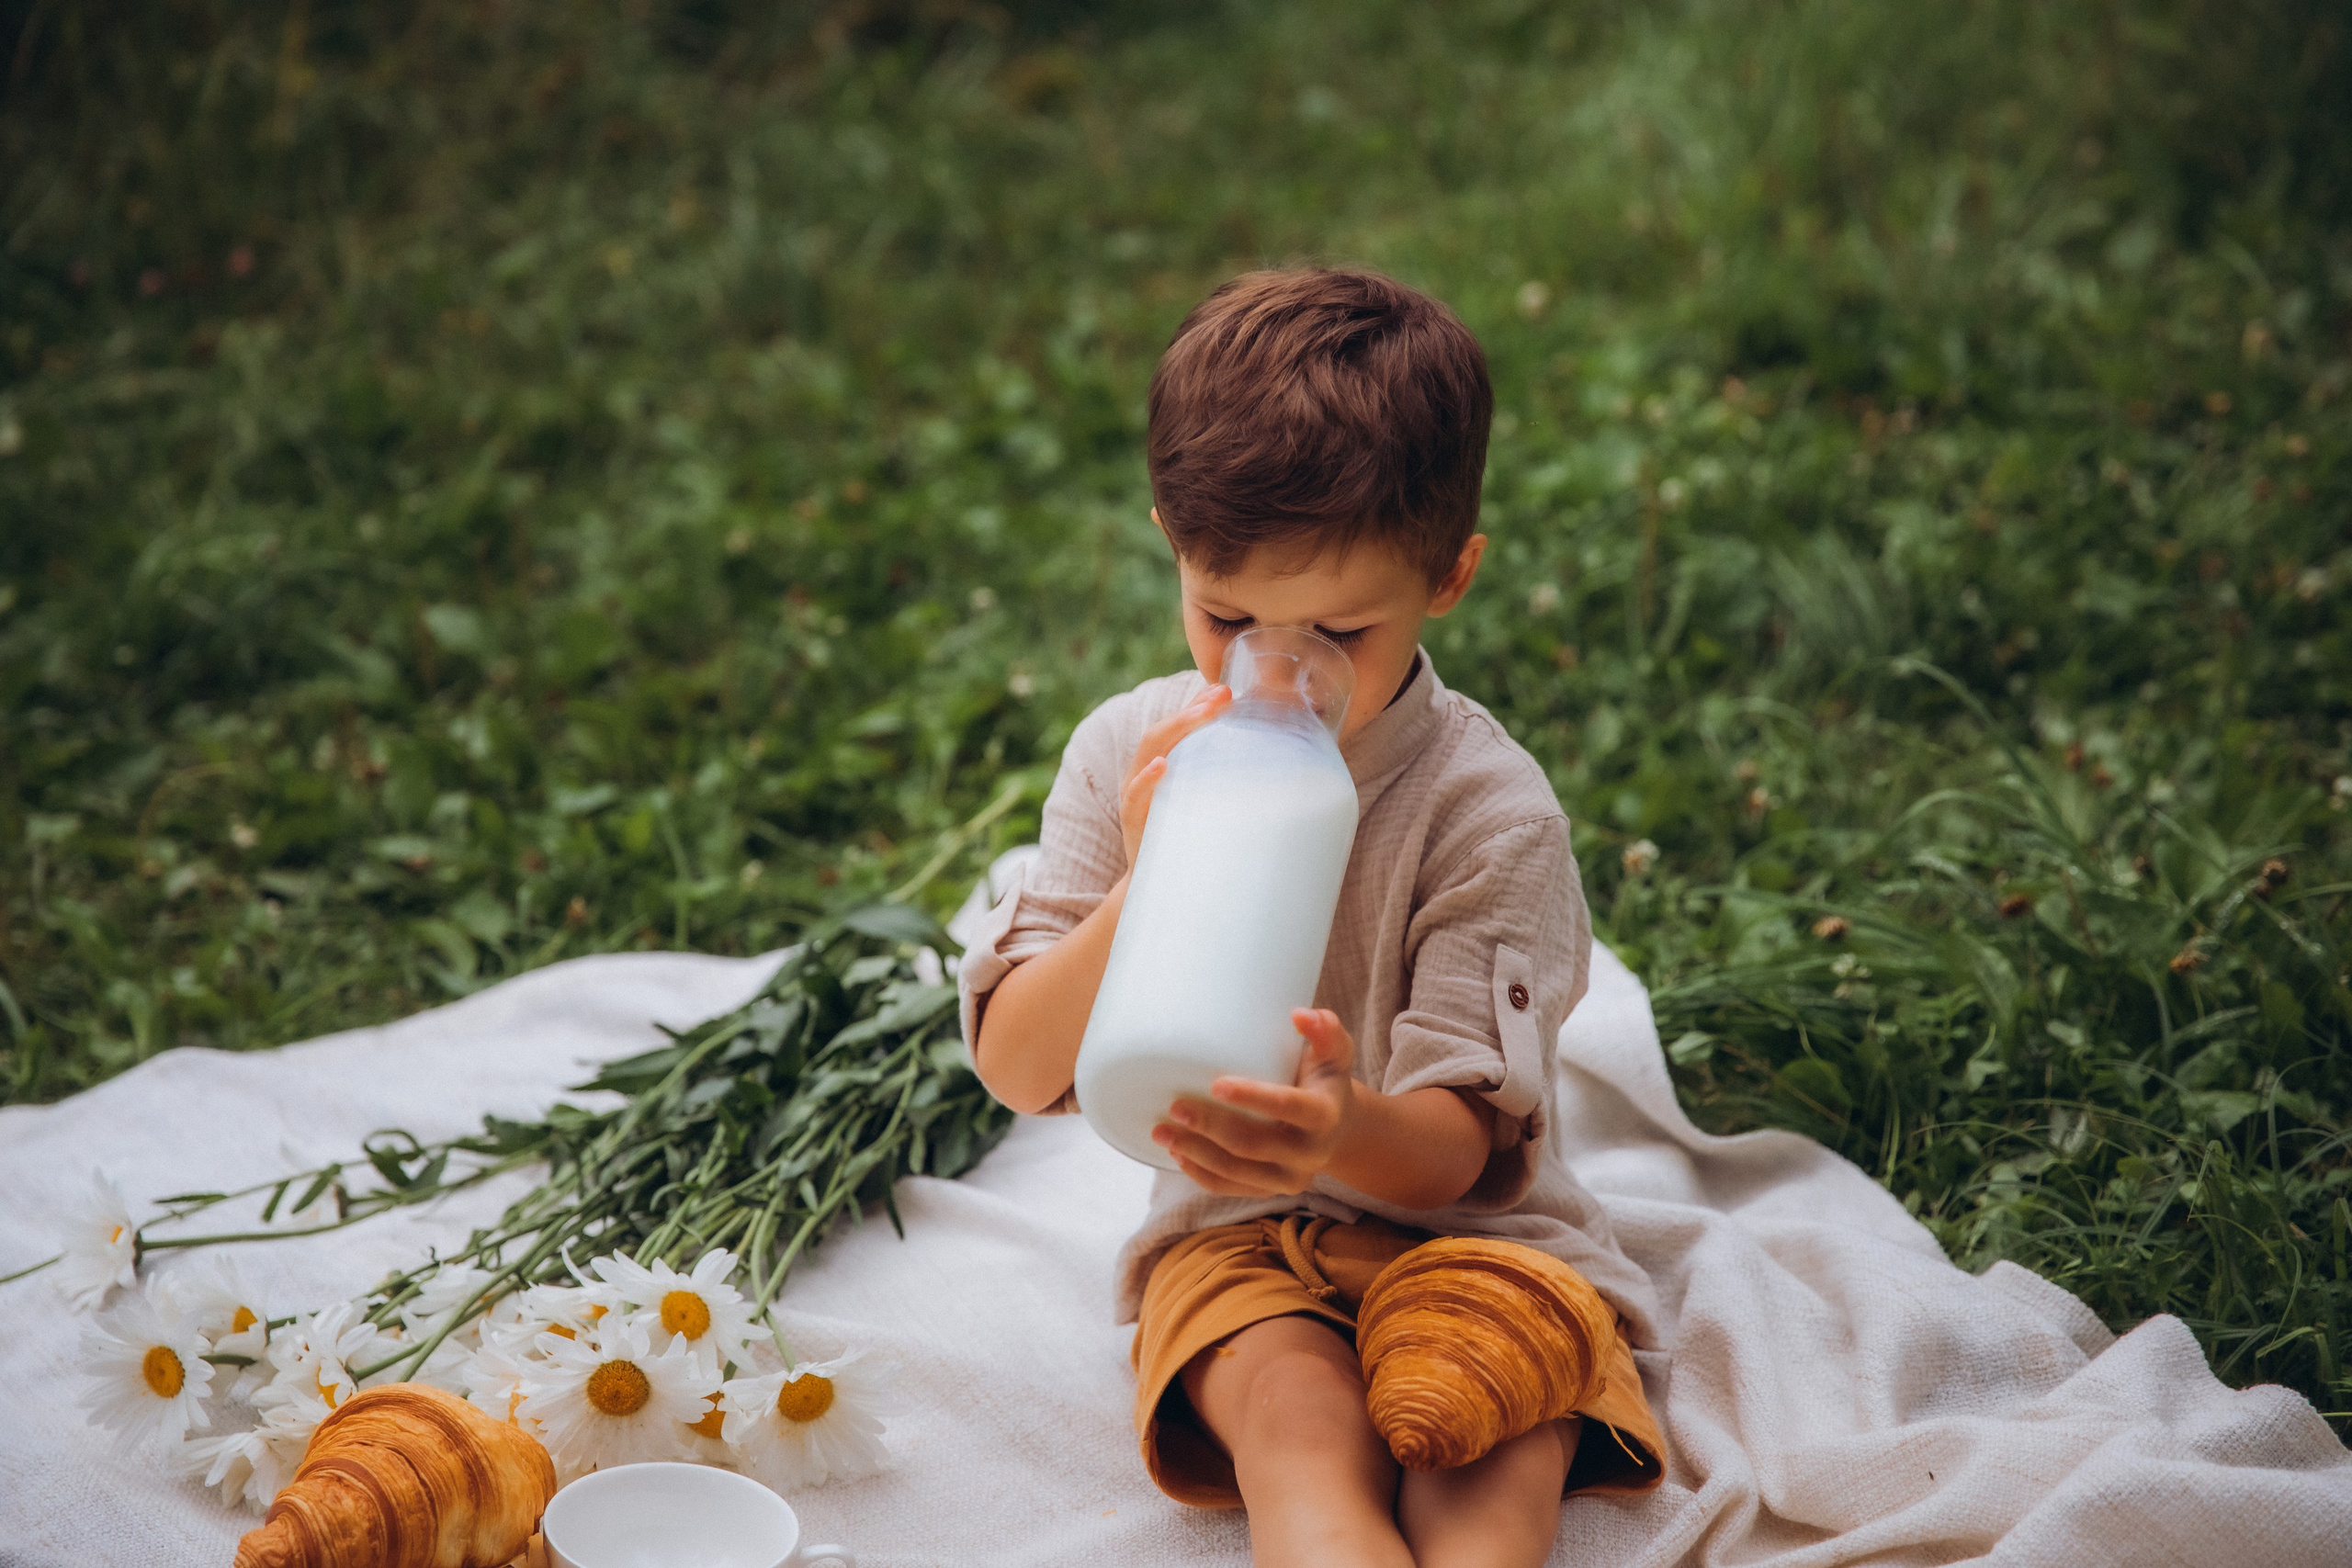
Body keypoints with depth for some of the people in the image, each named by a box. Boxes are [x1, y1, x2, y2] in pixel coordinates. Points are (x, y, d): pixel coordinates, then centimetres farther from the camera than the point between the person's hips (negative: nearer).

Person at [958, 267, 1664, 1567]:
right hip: (1233, 1230, 1)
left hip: (1469, 1227, -1)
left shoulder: (1488, 808, -13)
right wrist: (1145, 890, -23)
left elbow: (1457, 1150, -16)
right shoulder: (1127, 755, -4)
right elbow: (1017, 1068, -5)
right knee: (1301, 1427, -31)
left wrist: (1348, 1129, -42)